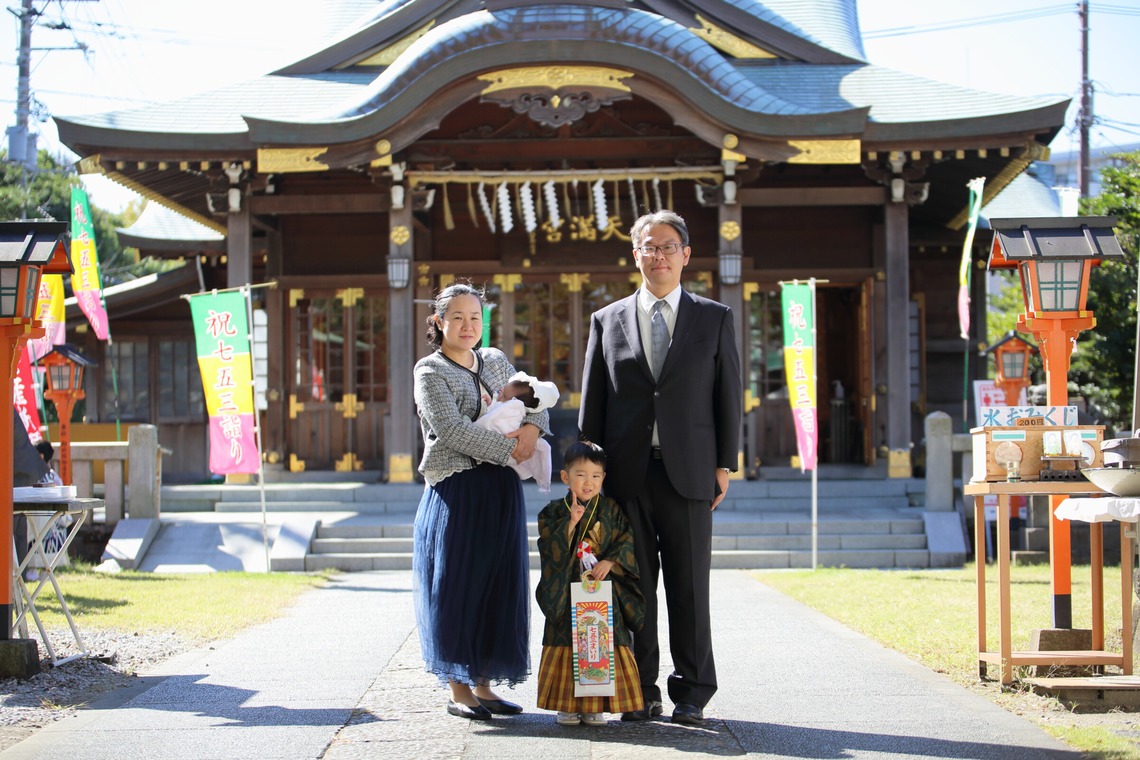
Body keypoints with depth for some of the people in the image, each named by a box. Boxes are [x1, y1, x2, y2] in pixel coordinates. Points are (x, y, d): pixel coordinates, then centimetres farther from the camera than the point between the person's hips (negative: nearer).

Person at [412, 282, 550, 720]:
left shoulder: (496, 362, 15)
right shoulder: (430, 372, -3)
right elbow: (451, 429, -15)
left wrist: (533, 428, -7)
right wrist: (508, 447, -16)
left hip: (501, 491, 6)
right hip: (456, 491, -6)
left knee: (499, 583, 6)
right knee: (457, 585, -3)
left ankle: (482, 684, 14)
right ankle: (458, 690, 4)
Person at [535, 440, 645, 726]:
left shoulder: (611, 510, 6)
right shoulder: (554, 512, 2)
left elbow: (626, 543, 1)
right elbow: (550, 553, -8)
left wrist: (610, 562, -15)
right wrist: (570, 523, -19)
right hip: (567, 594, -1)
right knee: (568, 646, -3)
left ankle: (595, 707, 6)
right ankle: (567, 705, 6)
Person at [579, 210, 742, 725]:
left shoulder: (714, 318, 9)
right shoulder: (607, 321, 11)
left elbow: (728, 395, 7)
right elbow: (592, 403, 11)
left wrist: (724, 465, 1)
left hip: (688, 470, -1)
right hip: (626, 472, 1)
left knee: (689, 586, 2)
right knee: (633, 586, 3)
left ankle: (691, 693, 11)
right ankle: (640, 693, 10)